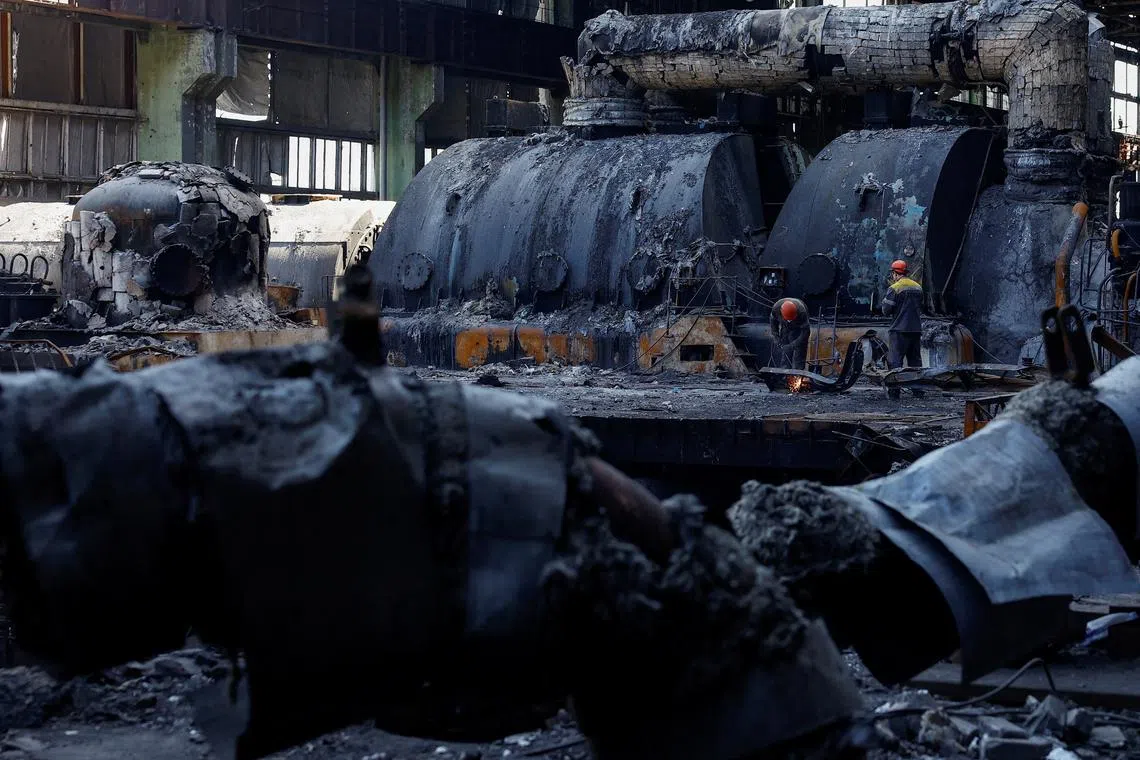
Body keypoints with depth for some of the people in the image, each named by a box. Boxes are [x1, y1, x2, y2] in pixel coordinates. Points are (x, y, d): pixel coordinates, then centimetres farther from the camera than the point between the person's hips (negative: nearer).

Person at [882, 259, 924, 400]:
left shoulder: (894, 289, -10)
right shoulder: (918, 288, 10)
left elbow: (886, 310, -11)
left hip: (899, 330, -6)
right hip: (916, 329, 6)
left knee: (896, 361, -3)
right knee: (915, 360, 11)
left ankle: (894, 391, -8)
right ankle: (918, 390, 11)